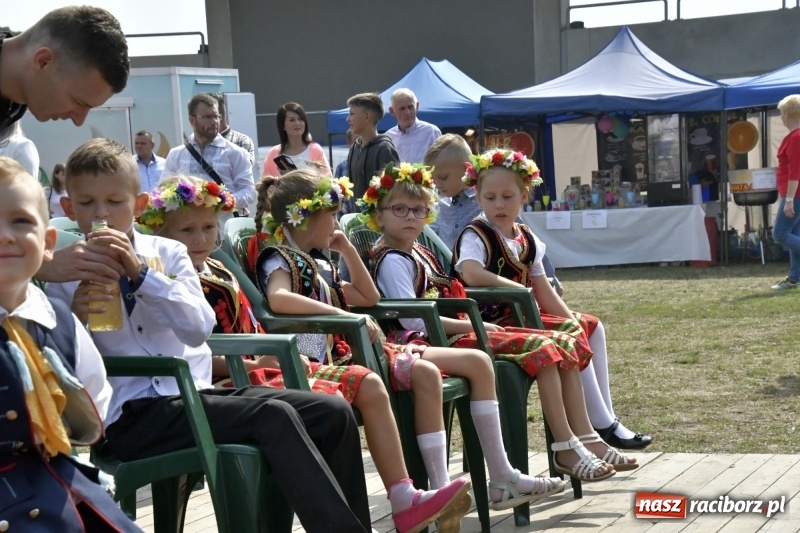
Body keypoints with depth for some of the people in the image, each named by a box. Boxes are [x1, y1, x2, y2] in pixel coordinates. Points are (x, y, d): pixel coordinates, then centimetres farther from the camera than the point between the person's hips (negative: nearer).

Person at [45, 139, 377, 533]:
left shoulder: (167, 253, 11)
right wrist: (75, 318, -20)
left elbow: (200, 326, -5)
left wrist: (141, 273, -15)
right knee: (274, 417, -27)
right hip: (132, 414, -5)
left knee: (332, 412, -10)